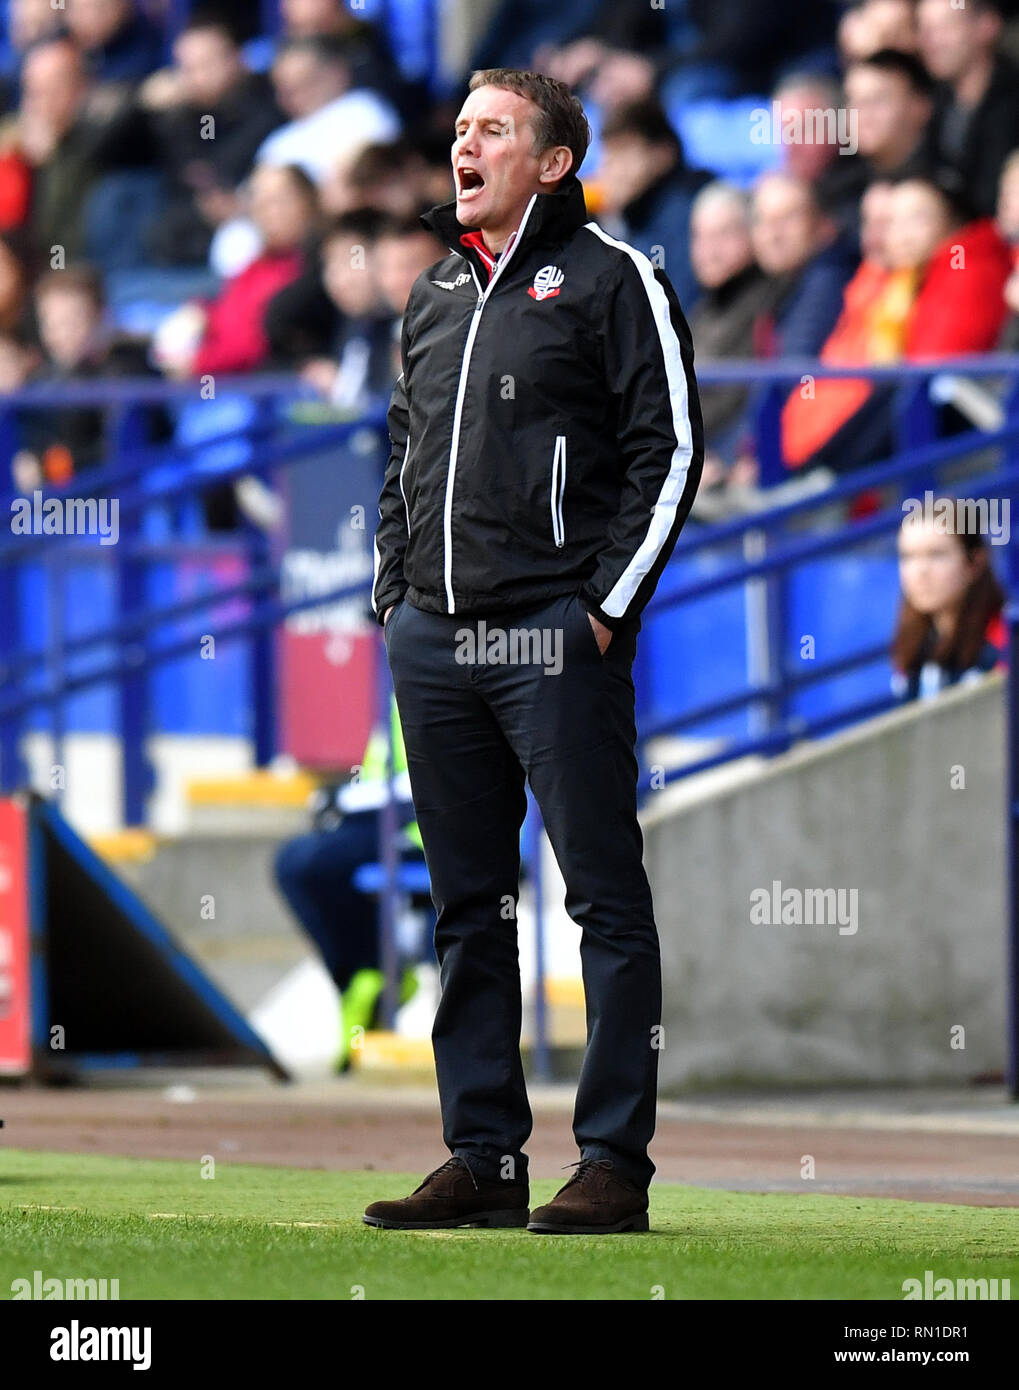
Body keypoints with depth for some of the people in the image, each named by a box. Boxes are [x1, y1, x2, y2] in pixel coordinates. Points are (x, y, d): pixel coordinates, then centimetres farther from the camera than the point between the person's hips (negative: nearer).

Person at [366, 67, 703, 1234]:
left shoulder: (609, 278, -1)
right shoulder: (435, 293, 18)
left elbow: (670, 448, -6)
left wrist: (608, 604, -11)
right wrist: (395, 594, 14)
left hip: (557, 638, -7)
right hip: (432, 641, 7)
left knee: (605, 899, -5)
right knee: (468, 906, 9)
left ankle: (614, 1164, -4)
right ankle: (482, 1159, 13)